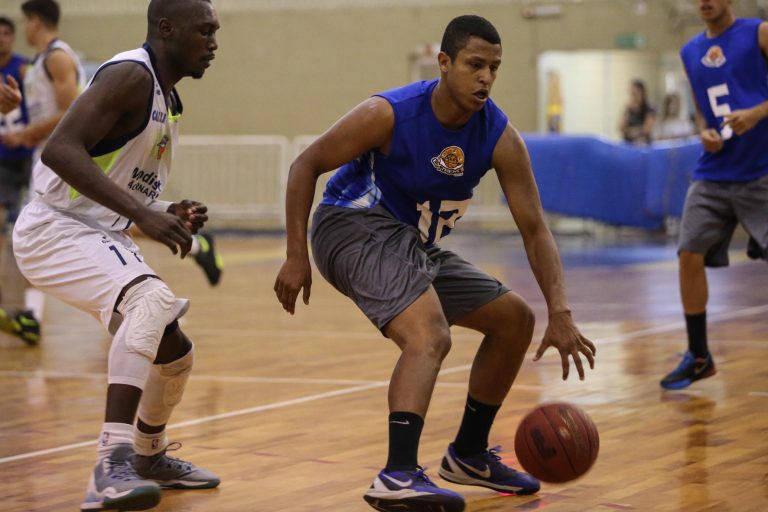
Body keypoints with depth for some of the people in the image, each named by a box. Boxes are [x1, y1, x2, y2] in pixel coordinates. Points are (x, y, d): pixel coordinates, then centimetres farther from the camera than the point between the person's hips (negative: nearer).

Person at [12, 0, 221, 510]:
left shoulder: (169, 100, 14)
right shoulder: (131, 75, -17)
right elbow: (60, 149, -30)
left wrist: (169, 216, 4)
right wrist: (141, 213, -34)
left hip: (101, 237, 10)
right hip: (54, 229, -10)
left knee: (174, 349, 17)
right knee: (153, 298, -34)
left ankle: (151, 458, 44)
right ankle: (113, 466, -42)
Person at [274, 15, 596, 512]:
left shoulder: (501, 138, -10)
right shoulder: (388, 115, -23)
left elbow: (535, 229, -10)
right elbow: (306, 166, -14)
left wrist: (560, 313, -22)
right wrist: (297, 257, -21)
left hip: (416, 244, 8)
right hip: (354, 227, -8)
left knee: (515, 318, 11)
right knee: (430, 336, -31)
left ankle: (469, 454, 23)